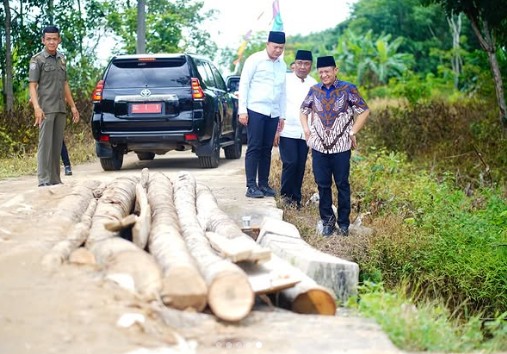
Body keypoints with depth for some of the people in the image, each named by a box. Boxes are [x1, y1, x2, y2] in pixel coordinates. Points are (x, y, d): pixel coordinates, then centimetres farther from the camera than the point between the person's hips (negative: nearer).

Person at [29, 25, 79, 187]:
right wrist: (36, 107, -21)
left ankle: (55, 180, 14)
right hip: (46, 109, -6)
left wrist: (73, 106, 21)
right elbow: (32, 85, -8)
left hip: (60, 109, 6)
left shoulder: (61, 58, 16)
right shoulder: (37, 60, -2)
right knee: (45, 144, -9)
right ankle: (44, 181, -8)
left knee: (57, 146, 9)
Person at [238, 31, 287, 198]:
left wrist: (282, 115, 17)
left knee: (267, 149, 7)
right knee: (254, 148, -5)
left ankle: (263, 184, 13)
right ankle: (251, 186, -4)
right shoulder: (255, 60, -3)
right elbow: (244, 84, -4)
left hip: (273, 113, 5)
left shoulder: (282, 65, 14)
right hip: (255, 110, -5)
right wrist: (242, 110, -10)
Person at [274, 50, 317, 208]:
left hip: (304, 133, 4)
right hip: (287, 131, -4)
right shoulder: (285, 80, -2)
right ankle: (285, 194, 5)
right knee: (291, 163, -13)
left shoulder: (314, 84, 9)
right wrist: (276, 130, -8)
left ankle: (296, 198, 17)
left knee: (301, 166, 5)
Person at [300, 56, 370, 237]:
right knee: (322, 185, 6)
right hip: (319, 146, 3)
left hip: (341, 147, -3)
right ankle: (327, 221, 18)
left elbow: (364, 111, -1)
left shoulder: (348, 89, -4)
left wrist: (353, 132, -6)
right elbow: (303, 111, 20)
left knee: (342, 184, 4)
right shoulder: (314, 90, 8)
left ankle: (343, 223, 14)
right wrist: (307, 130, 6)